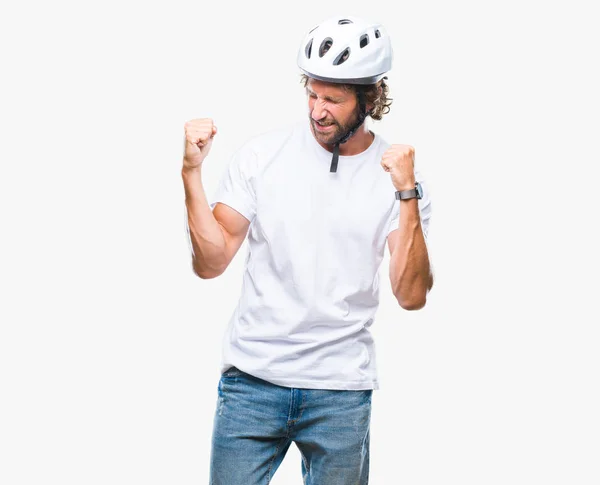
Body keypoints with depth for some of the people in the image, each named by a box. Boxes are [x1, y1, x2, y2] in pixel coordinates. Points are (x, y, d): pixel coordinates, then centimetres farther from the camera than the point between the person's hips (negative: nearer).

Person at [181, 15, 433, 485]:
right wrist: (192, 172, -12)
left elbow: (412, 296, -10)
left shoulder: (396, 172, -2)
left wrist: (407, 194, -18)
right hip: (252, 378, 0)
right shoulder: (262, 154, 0)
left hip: (341, 392, 0)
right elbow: (211, 262, -2)